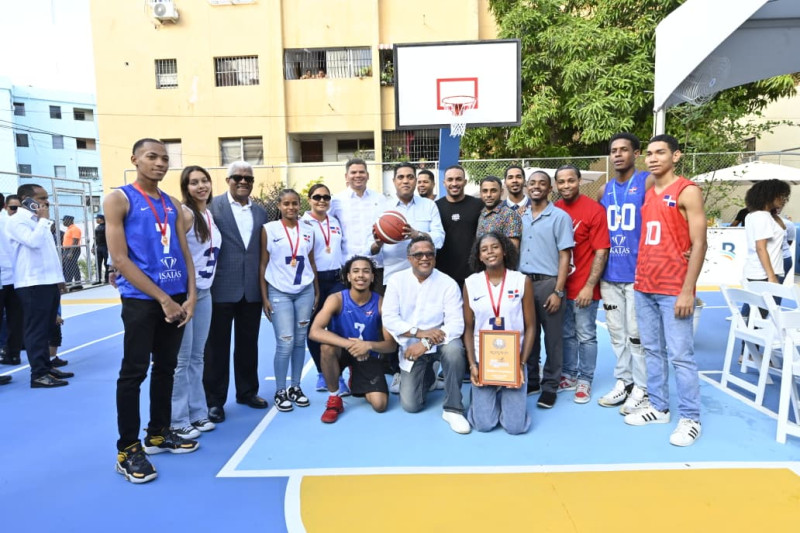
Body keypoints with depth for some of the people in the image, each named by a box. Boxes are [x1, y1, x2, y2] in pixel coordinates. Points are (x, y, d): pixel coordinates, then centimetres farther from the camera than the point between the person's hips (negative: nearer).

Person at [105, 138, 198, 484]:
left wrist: (190, 295, -3)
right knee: (134, 372, -1)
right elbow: (120, 259, -12)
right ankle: (127, 449, 10)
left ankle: (158, 434, 27)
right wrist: (162, 298, -14)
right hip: (141, 299, -6)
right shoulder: (119, 199, -5)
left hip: (177, 298, 6)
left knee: (166, 367, 13)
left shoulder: (172, 204, 13)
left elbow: (185, 253, 12)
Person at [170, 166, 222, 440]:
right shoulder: (184, 214, -12)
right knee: (181, 359, -1)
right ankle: (178, 421, 9)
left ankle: (197, 413, 22)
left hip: (204, 292, 7)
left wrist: (203, 286, 14)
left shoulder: (210, 215, 12)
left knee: (197, 357, 13)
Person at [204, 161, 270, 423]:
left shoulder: (260, 212, 12)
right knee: (217, 345, 7)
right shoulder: (213, 206, -4)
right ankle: (215, 400, 18)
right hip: (222, 288, -4)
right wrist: (206, 282, -13)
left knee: (248, 343, 15)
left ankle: (247, 391, 31)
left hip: (252, 289, 5)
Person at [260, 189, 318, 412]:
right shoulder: (269, 229, -3)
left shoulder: (308, 229, 6)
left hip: (305, 291, 3)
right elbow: (262, 264, -1)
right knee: (285, 343, -6)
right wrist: (264, 297, -5)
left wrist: (317, 291, 11)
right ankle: (280, 391, 10)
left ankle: (295, 387, 21)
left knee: (300, 340, 7)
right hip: (279, 293, -3)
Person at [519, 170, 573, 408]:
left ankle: (550, 386, 15)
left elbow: (565, 257, -7)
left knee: (552, 338, 4)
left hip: (548, 283, -4)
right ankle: (530, 381, 25)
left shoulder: (560, 217, -4)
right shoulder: (521, 217, 11)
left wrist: (558, 291, -13)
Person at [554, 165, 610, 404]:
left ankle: (584, 381, 20)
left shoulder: (594, 210, -9)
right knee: (566, 334, 16)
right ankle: (568, 376, 30)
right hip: (559, 285, 4)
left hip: (584, 288, -4)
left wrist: (590, 286, -13)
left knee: (585, 335, 6)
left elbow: (601, 252, -10)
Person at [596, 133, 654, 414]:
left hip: (637, 273, -5)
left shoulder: (648, 182, -5)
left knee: (636, 333, 1)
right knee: (616, 333, 12)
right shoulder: (604, 190, 12)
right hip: (609, 275, 5)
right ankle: (623, 381, 25)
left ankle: (642, 388, 14)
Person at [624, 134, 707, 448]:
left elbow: (699, 244, -11)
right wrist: (639, 279, 11)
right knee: (652, 350, 12)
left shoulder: (688, 192, -5)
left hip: (674, 290, -7)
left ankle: (690, 418, 8)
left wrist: (688, 290, -16)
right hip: (644, 287, 7)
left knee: (680, 355, -2)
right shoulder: (645, 195, 14)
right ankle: (658, 408, 23)